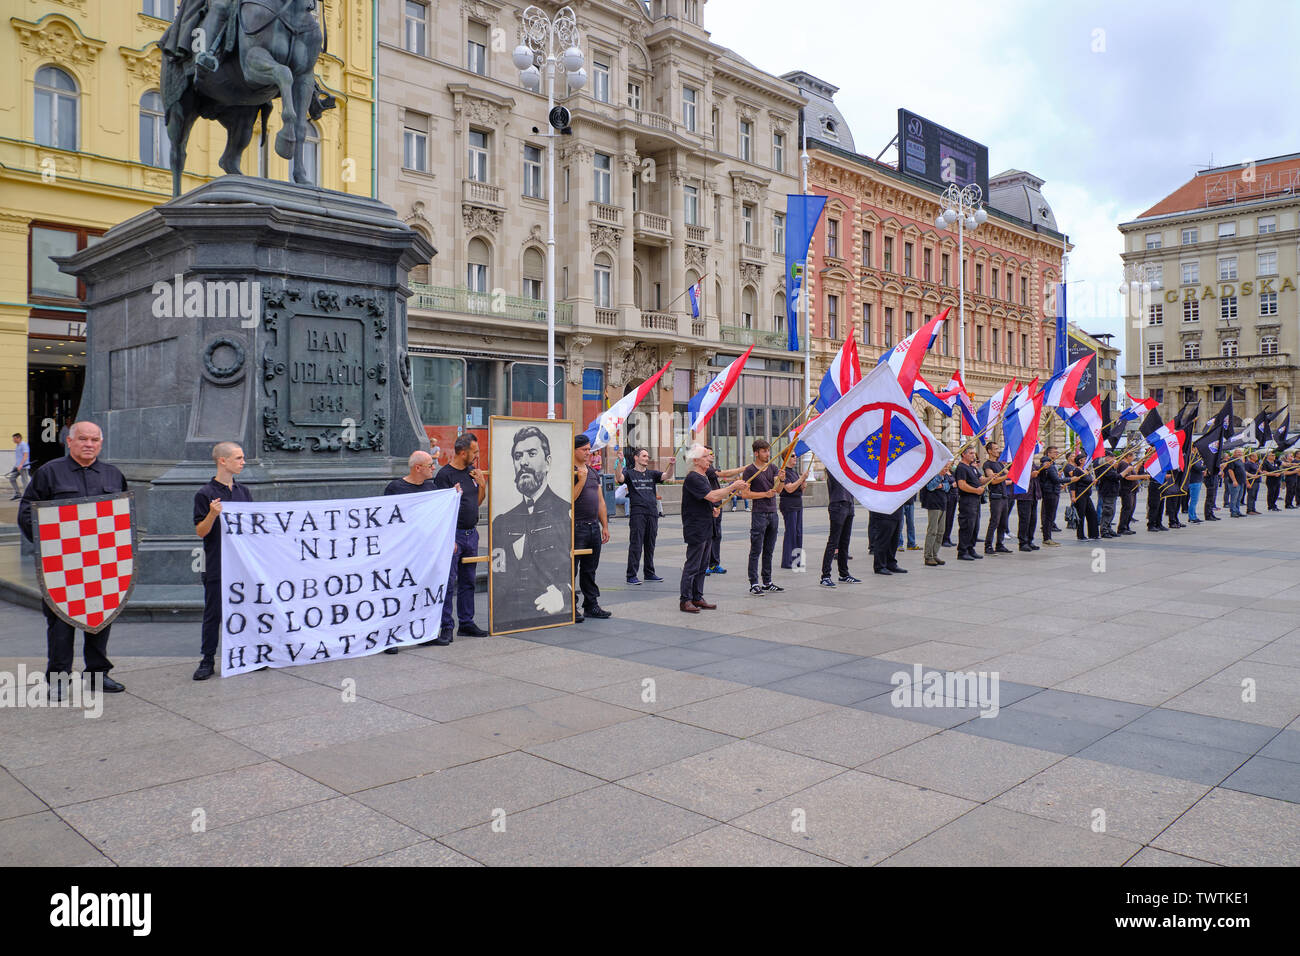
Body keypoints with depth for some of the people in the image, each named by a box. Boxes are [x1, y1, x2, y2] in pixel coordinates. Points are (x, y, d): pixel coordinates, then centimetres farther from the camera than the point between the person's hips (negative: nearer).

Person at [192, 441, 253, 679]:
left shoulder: (244, 492, 11)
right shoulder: (205, 494, -5)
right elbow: (200, 532, -8)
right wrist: (213, 514, -24)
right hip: (217, 566, -5)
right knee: (213, 614, 2)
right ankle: (207, 661, 10)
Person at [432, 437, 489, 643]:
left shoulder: (472, 471, 12)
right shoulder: (444, 475, -10)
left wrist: (482, 484, 1)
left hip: (471, 534, 7)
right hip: (454, 534, -7)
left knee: (468, 581, 13)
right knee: (448, 582, -5)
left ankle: (466, 623, 21)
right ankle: (446, 627, 2)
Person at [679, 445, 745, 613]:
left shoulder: (704, 476, 17)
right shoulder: (693, 478, -16)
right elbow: (713, 496, -25)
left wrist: (712, 508, 10)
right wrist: (733, 487, -19)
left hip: (706, 528, 10)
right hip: (695, 529, -10)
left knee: (702, 566, 13)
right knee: (692, 566, -4)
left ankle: (697, 598, 19)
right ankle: (685, 600, 2)